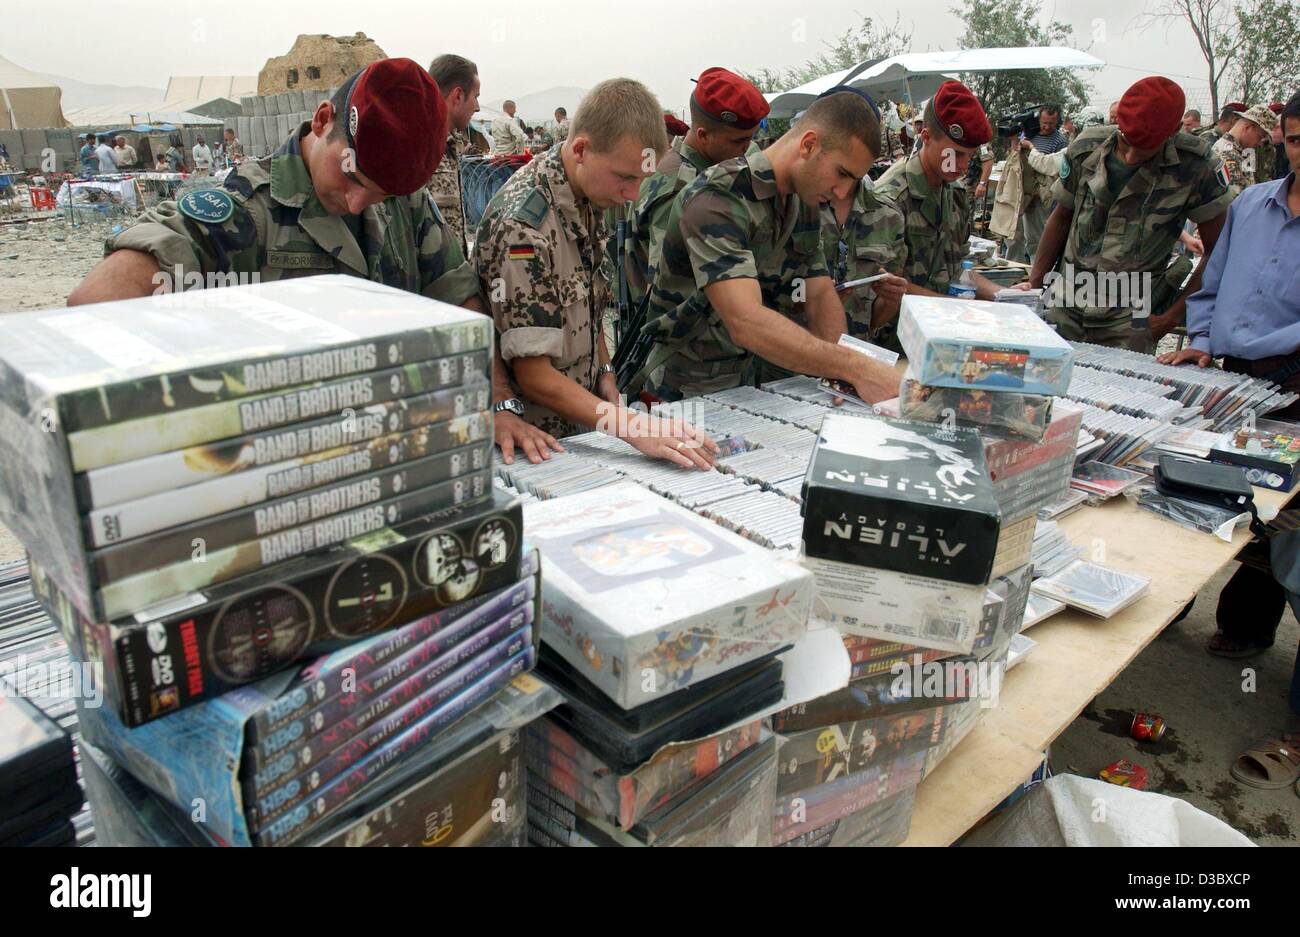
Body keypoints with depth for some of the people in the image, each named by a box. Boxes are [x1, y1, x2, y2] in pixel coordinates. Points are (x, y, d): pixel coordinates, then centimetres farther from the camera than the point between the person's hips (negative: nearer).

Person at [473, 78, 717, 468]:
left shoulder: (589, 200, 2)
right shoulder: (522, 226, -25)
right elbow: (533, 375, -25)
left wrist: (605, 375, 4)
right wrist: (634, 427, -33)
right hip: (530, 440, -7)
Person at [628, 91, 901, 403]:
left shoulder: (805, 205, 7)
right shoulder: (717, 198, -21)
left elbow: (821, 295, 6)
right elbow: (746, 324, -31)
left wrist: (840, 370, -14)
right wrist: (856, 366, -35)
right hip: (682, 395, -7)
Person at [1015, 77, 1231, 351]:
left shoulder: (1193, 166, -11)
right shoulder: (1086, 149, -2)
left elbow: (1218, 251, -4)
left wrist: (1173, 315, -7)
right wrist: (1034, 282, 8)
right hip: (1065, 310, 3)